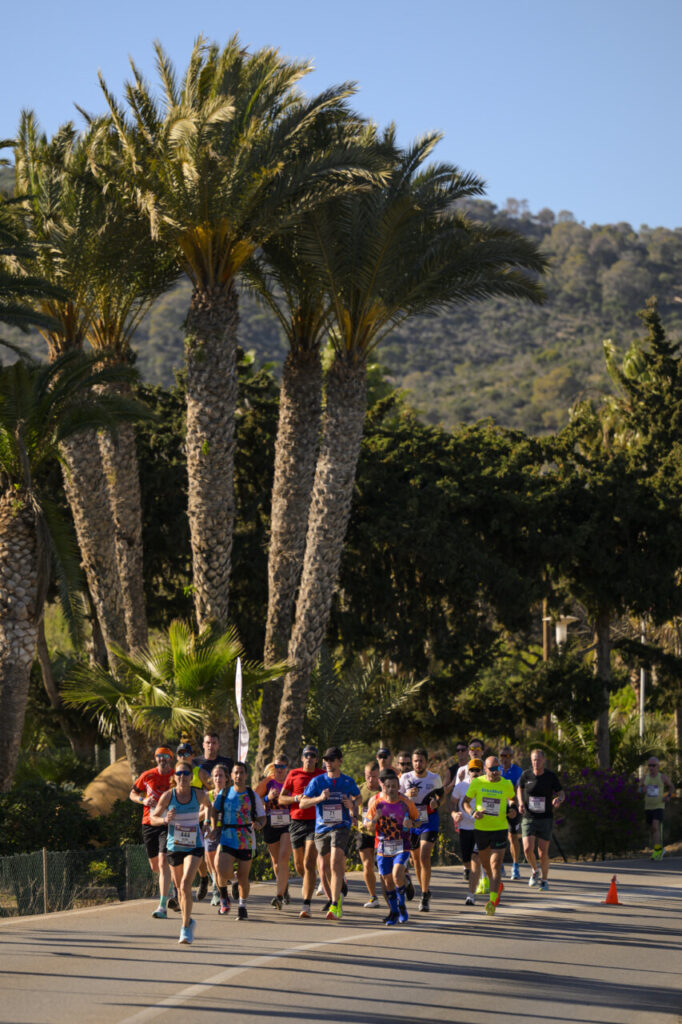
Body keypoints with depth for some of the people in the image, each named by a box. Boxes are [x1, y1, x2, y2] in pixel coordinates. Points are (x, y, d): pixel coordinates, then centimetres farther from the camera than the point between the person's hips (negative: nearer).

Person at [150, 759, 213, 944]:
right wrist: (165, 819, -19)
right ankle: (188, 921, 37)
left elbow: (208, 806, 17)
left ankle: (185, 928, -15)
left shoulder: (199, 795, -7)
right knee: (180, 888, 13)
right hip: (174, 847, 2)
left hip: (194, 847, -2)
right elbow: (153, 818, -1)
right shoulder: (168, 796, -9)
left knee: (186, 884, -20)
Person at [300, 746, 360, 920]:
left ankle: (335, 906, -25)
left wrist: (352, 806, -1)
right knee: (324, 867, 10)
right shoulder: (317, 781, 4)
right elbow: (302, 803, 0)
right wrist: (319, 798, -17)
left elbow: (357, 798, 23)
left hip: (341, 827, -3)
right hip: (321, 828, 3)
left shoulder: (348, 782, 6)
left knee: (336, 865, -20)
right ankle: (336, 896, 36)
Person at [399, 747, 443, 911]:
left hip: (429, 822, -2)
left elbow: (440, 794, 14)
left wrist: (436, 802, -8)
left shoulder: (435, 778, -4)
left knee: (425, 857, -16)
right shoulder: (405, 778, -4)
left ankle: (425, 896, -11)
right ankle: (424, 892, 29)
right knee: (416, 859, 10)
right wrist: (407, 795, -20)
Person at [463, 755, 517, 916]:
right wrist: (472, 812, -17)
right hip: (480, 828, 2)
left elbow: (512, 799, 18)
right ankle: (498, 886, 46)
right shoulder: (477, 783, -5)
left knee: (495, 865, -12)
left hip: (500, 829, -2)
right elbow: (465, 801, 3)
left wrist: (513, 808, -4)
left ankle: (492, 901, -13)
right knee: (485, 864, 17)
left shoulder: (507, 785, -3)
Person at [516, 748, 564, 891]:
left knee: (543, 852, -3)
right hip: (528, 819, 1)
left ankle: (544, 880, 19)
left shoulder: (551, 776, -6)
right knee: (528, 849, -14)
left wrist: (558, 800, -21)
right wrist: (521, 803, -3)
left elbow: (561, 794, 4)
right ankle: (535, 871, 17)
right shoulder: (526, 775, -3)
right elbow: (520, 789, 16)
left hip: (545, 819, -1)